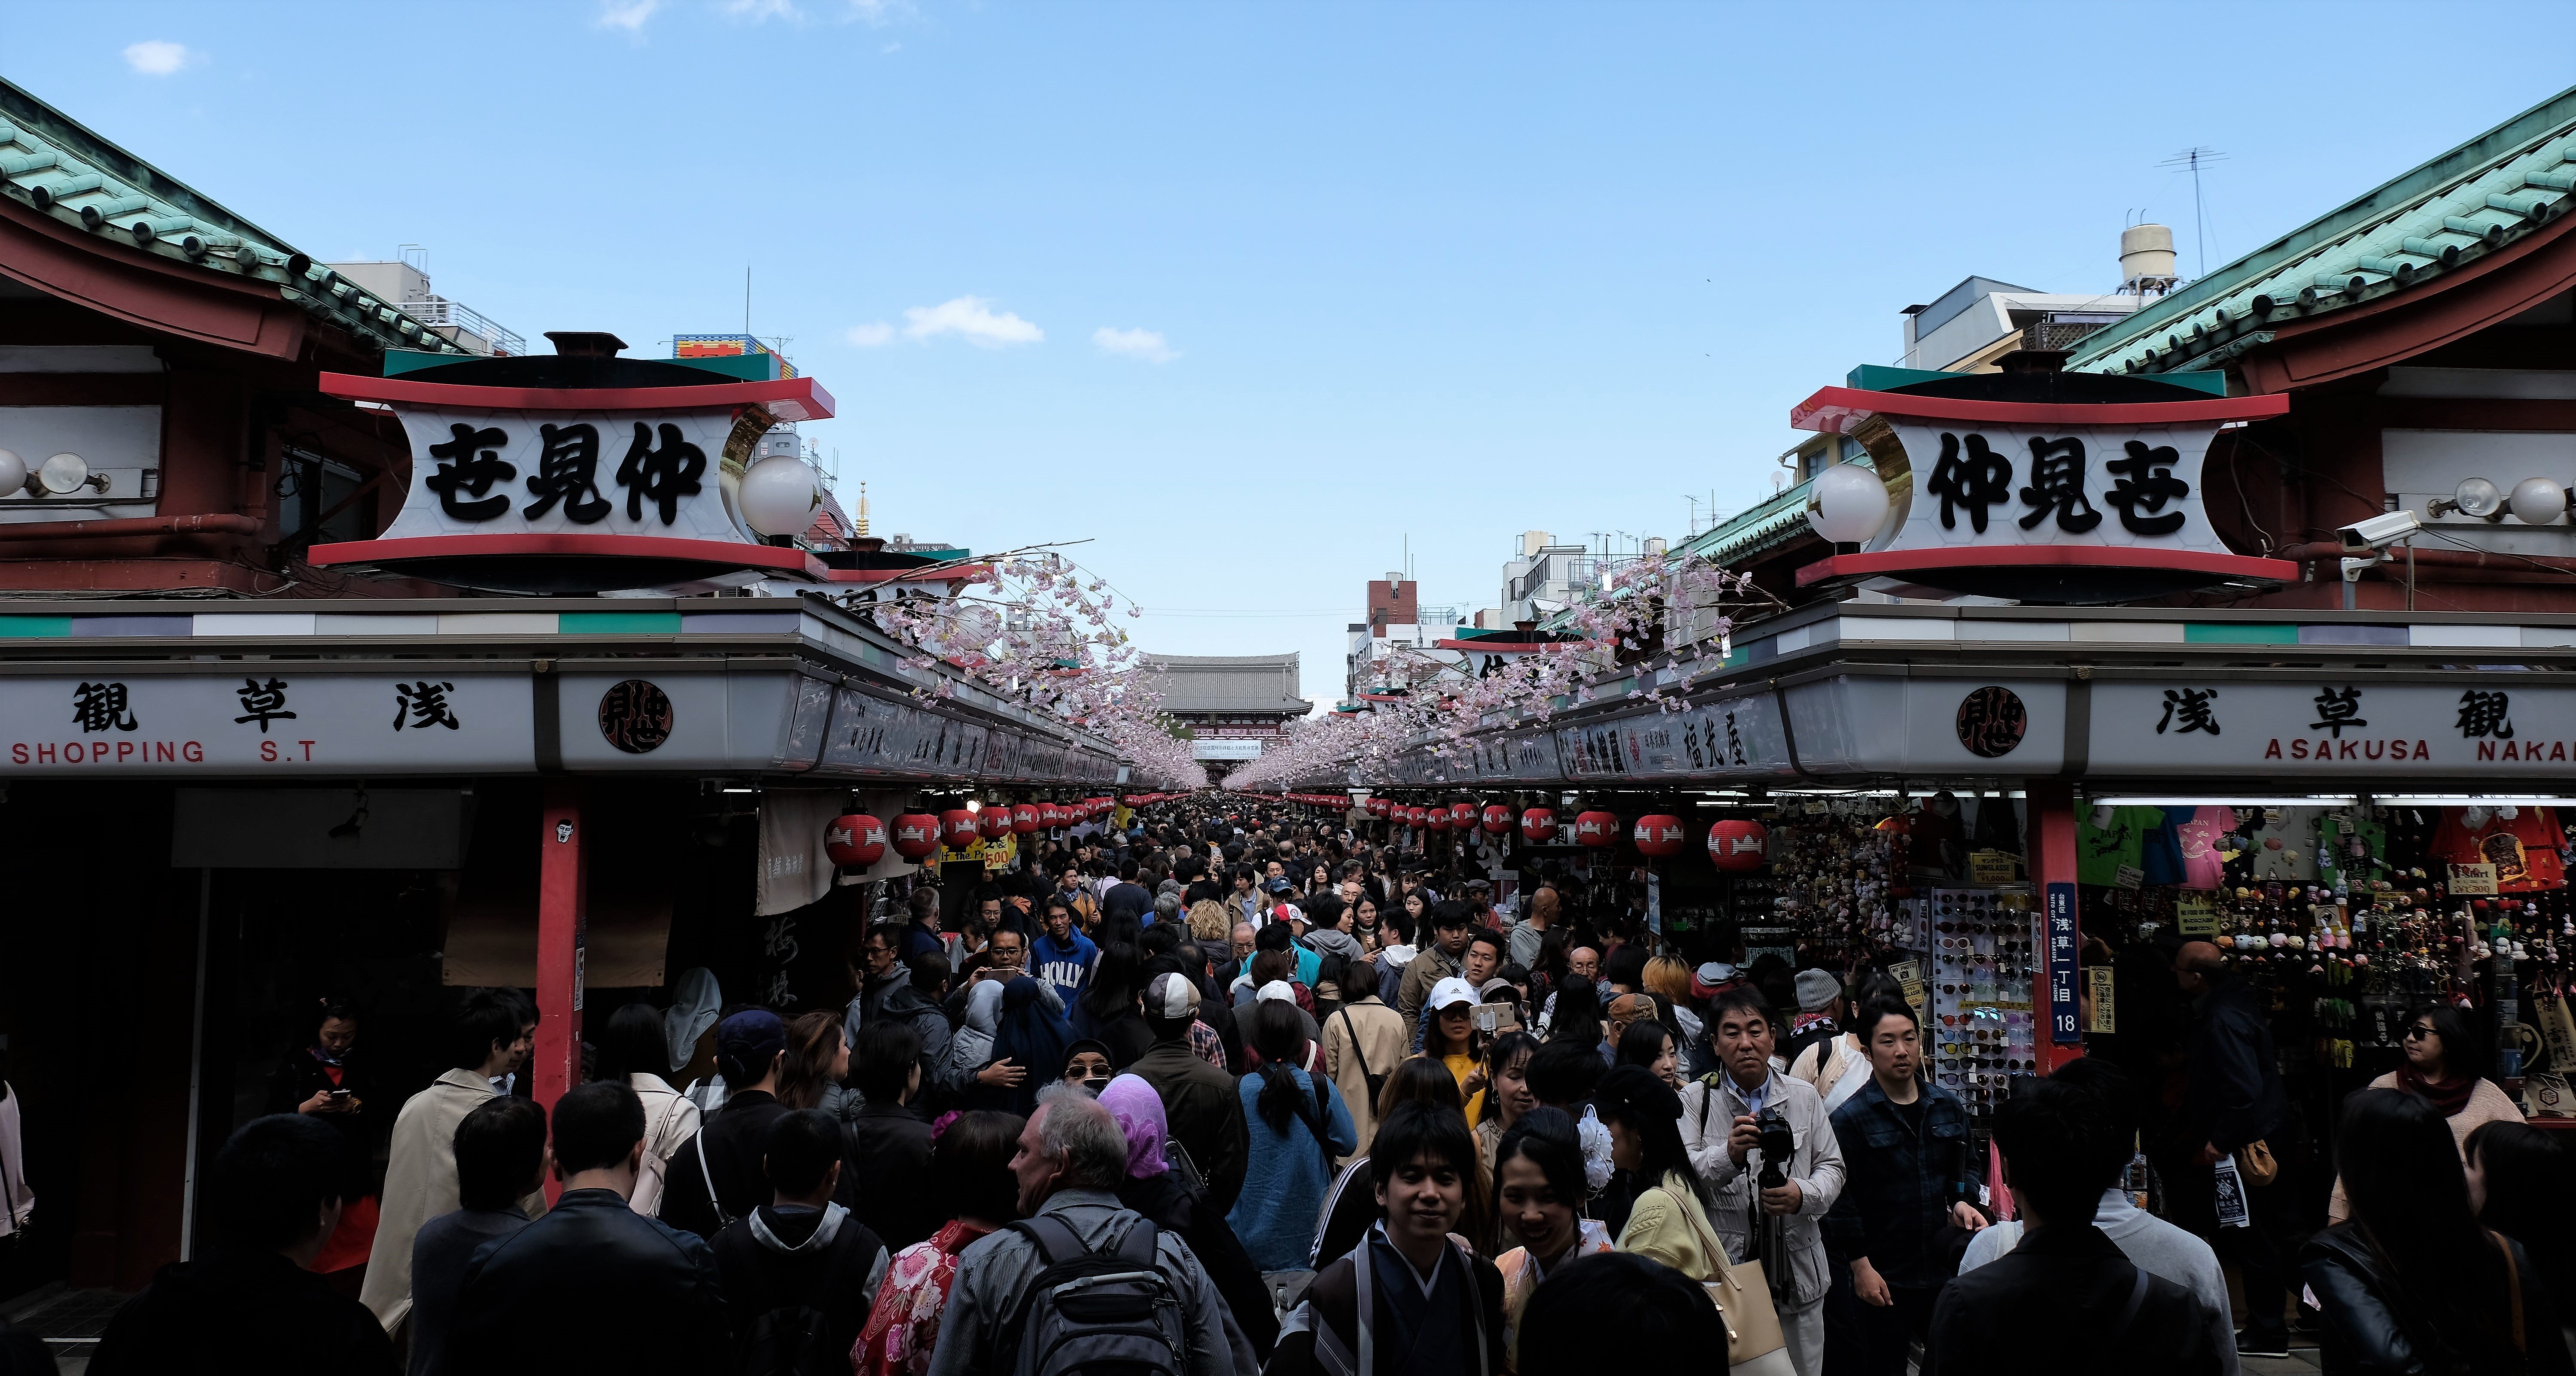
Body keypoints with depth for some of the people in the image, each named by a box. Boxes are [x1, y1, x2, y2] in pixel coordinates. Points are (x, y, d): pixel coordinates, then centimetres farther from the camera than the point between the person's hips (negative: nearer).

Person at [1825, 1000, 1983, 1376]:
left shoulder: (1948, 1107, 7)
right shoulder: (1851, 1118, -9)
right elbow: (1842, 1199, -10)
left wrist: (1960, 1203, 0)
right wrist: (1861, 1267, -12)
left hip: (1947, 1268, 5)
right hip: (1885, 1278, -4)